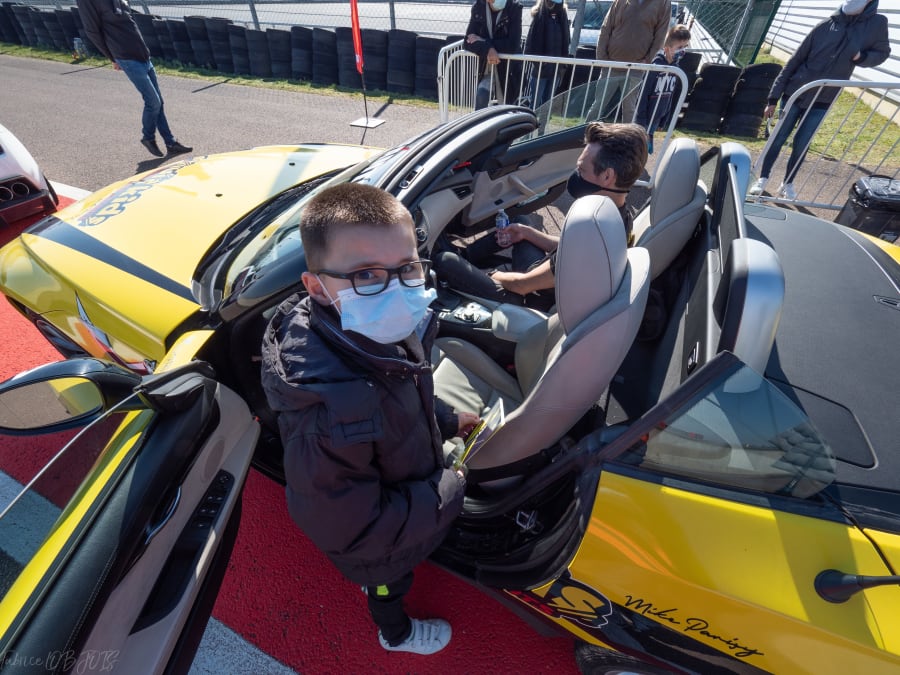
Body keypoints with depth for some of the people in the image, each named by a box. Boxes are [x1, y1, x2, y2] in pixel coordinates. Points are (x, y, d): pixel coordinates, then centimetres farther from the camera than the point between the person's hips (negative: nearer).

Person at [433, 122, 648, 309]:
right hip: (551, 281, 9)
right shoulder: (621, 212, -8)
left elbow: (523, 285, -26)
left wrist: (490, 275, -6)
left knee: (445, 261, -11)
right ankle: (468, 257, 33)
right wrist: (527, 232, 3)